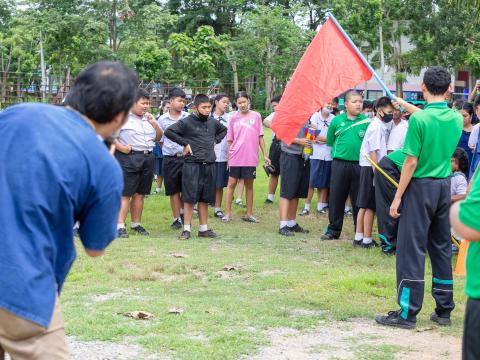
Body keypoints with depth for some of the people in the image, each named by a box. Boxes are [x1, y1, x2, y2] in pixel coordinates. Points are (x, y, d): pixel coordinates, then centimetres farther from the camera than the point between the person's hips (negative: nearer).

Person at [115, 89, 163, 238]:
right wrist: (120, 147, -17)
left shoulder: (148, 118, 16)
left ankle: (136, 224, 19)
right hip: (129, 158, -7)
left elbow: (159, 137, 19)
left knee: (139, 193, 11)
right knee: (125, 194, -7)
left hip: (148, 158, 7)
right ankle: (120, 226, -7)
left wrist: (154, 124, 2)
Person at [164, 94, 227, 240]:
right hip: (192, 164, -5)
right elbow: (168, 131, -14)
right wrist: (185, 143, -12)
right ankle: (186, 229, 1)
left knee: (205, 198, 9)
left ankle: (203, 229, 15)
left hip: (209, 165, 5)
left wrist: (215, 140, 13)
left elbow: (224, 130, 30)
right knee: (190, 197, -4)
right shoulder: (186, 122, -7)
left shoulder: (213, 122, 10)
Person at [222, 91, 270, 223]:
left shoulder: (256, 116, 2)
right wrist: (228, 157, 2)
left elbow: (260, 137, 6)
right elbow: (230, 140, 6)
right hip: (235, 157, 0)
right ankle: (227, 213, 7)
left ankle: (249, 213, 16)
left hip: (250, 158, 0)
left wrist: (265, 155, 4)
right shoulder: (233, 118, 3)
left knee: (249, 185, 9)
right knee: (232, 183, 2)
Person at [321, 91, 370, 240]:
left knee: (358, 199, 5)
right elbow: (330, 141, 12)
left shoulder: (366, 121, 1)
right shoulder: (337, 120, 4)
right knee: (336, 197, 5)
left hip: (360, 165, -1)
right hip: (340, 164, 1)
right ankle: (333, 229, 16)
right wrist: (339, 151, 6)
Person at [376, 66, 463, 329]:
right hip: (444, 187, 6)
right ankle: (444, 310, 17)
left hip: (421, 187, -6)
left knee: (412, 249, -2)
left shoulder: (419, 119, -16)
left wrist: (397, 198, -9)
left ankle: (408, 312, 0)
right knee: (442, 248, 13)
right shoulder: (456, 118, 2)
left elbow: (411, 162, -16)